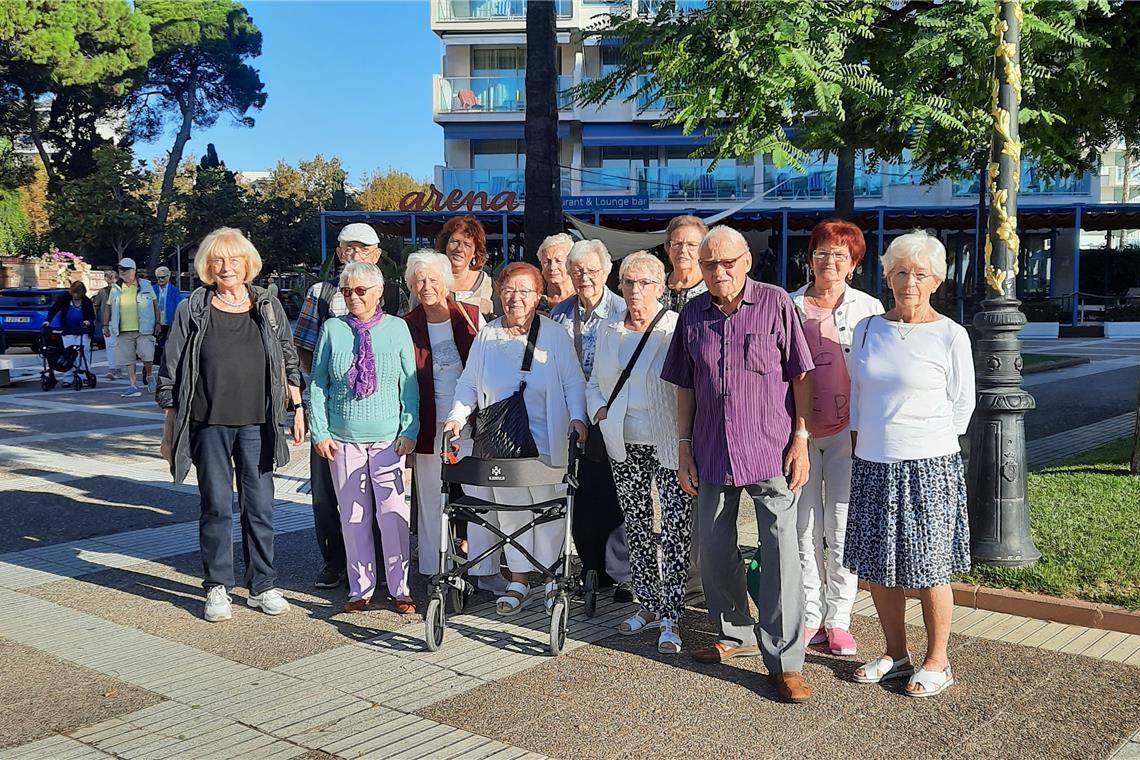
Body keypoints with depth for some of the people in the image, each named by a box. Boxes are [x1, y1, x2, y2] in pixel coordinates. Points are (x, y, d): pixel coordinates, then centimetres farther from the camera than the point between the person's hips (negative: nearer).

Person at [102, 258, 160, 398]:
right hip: (124, 331, 3)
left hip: (143, 329, -3)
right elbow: (108, 307, 17)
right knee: (128, 359, 2)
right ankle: (133, 386, 7)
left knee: (147, 355, -11)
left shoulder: (145, 285, 4)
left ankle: (148, 374, 19)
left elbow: (155, 304, 7)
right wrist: (105, 325, 12)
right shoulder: (115, 289, 11)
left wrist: (157, 322, 2)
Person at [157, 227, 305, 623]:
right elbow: (171, 373, 4)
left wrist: (297, 408, 10)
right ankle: (217, 588, 16)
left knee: (260, 506, 5)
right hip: (209, 424, -1)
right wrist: (169, 428, 2)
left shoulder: (269, 307, 8)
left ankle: (262, 587, 16)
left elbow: (289, 361, 14)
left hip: (257, 424, 1)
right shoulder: (192, 311, 2)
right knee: (217, 506, 4)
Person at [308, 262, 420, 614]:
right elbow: (317, 383, 6)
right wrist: (319, 431, -1)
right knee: (353, 515, 8)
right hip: (343, 440, 2)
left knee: (394, 514, -2)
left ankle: (400, 588, 10)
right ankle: (360, 588, 19)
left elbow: (409, 383, 2)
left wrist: (409, 430, -4)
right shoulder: (333, 329, 5)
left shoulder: (396, 328, 2)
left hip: (388, 439, -1)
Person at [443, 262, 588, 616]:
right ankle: (519, 580, 20)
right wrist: (458, 415, -2)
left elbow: (573, 382, -3)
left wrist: (577, 417, -17)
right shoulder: (486, 336, 7)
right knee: (510, 510, 8)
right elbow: (468, 384, 12)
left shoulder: (555, 334, -2)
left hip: (546, 441, -3)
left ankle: (551, 577, 20)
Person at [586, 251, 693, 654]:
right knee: (636, 526, 13)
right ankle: (649, 605, 26)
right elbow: (594, 384, 22)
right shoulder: (608, 333, 11)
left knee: (676, 530, -6)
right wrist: (599, 410, 3)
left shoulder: (678, 329, -7)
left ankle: (670, 617, 3)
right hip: (625, 446, 6)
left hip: (669, 445, -5)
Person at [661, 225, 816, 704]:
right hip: (713, 452, 5)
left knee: (781, 550, -6)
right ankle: (736, 634, 33)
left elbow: (800, 375, -3)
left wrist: (801, 439, -8)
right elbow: (685, 387, 11)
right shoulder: (693, 314, 6)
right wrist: (684, 448, 7)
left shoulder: (775, 303, -4)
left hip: (770, 449, -4)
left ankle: (784, 660, 1)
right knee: (714, 549, 13)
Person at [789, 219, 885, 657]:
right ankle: (809, 615, 16)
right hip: (798, 430, 1)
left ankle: (838, 618, 14)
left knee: (842, 530, 2)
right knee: (804, 528, 5)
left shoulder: (868, 309, 5)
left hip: (848, 431, -1)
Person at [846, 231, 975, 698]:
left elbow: (962, 403, 3)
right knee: (877, 567, 10)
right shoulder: (868, 330, 8)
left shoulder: (950, 335, -4)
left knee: (930, 568, 2)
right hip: (872, 465, 5)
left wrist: (929, 448, 1)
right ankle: (896, 654, 25)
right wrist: (860, 446, 9)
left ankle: (937, 663, 17)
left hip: (928, 466, -4)